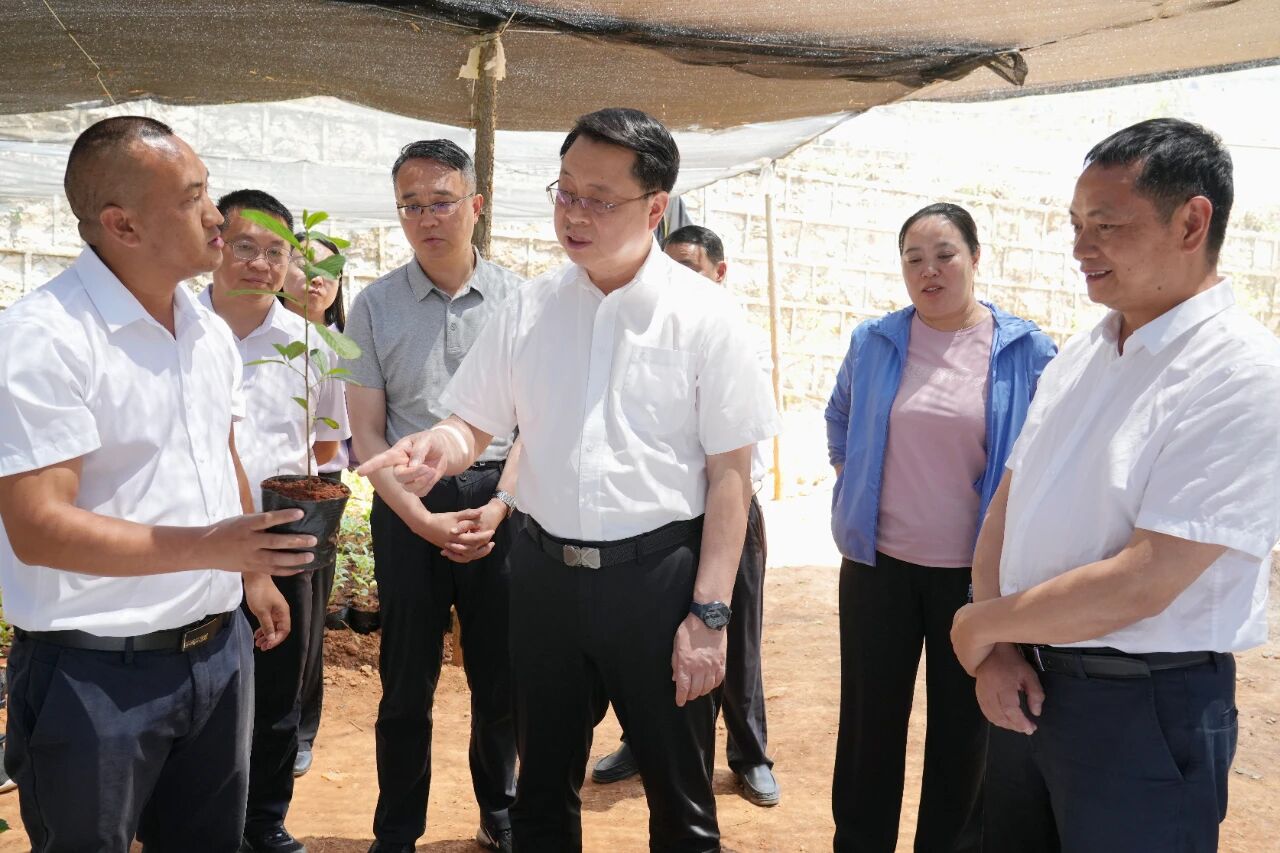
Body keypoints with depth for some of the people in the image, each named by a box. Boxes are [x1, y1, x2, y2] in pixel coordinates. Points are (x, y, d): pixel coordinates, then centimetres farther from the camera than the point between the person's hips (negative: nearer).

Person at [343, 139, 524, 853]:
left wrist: (500, 505, -9)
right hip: (408, 504, 0)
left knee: (502, 674, 10)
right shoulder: (375, 306, 2)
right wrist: (422, 519, -9)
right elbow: (367, 433, 2)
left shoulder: (517, 298, 2)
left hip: (500, 499, 0)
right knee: (406, 680, 8)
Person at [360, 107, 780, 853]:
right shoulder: (527, 310, 2)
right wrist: (437, 449, -17)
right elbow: (475, 425, 7)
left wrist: (709, 613, -12)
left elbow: (730, 473, -9)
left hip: (658, 575, -3)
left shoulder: (706, 316, -9)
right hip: (545, 572, 4)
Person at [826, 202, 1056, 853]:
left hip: (976, 572, -1)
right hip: (878, 563, 1)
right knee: (869, 721, 11)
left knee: (963, 727, 13)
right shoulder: (872, 342, 0)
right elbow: (839, 423, 18)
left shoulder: (1025, 350, -4)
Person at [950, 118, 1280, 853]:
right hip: (1029, 681, 7)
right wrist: (997, 648, -5)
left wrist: (979, 624, -10)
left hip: (1146, 707, -7)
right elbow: (1009, 506, 8)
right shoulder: (1080, 354, 6)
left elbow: (1140, 585, -23)